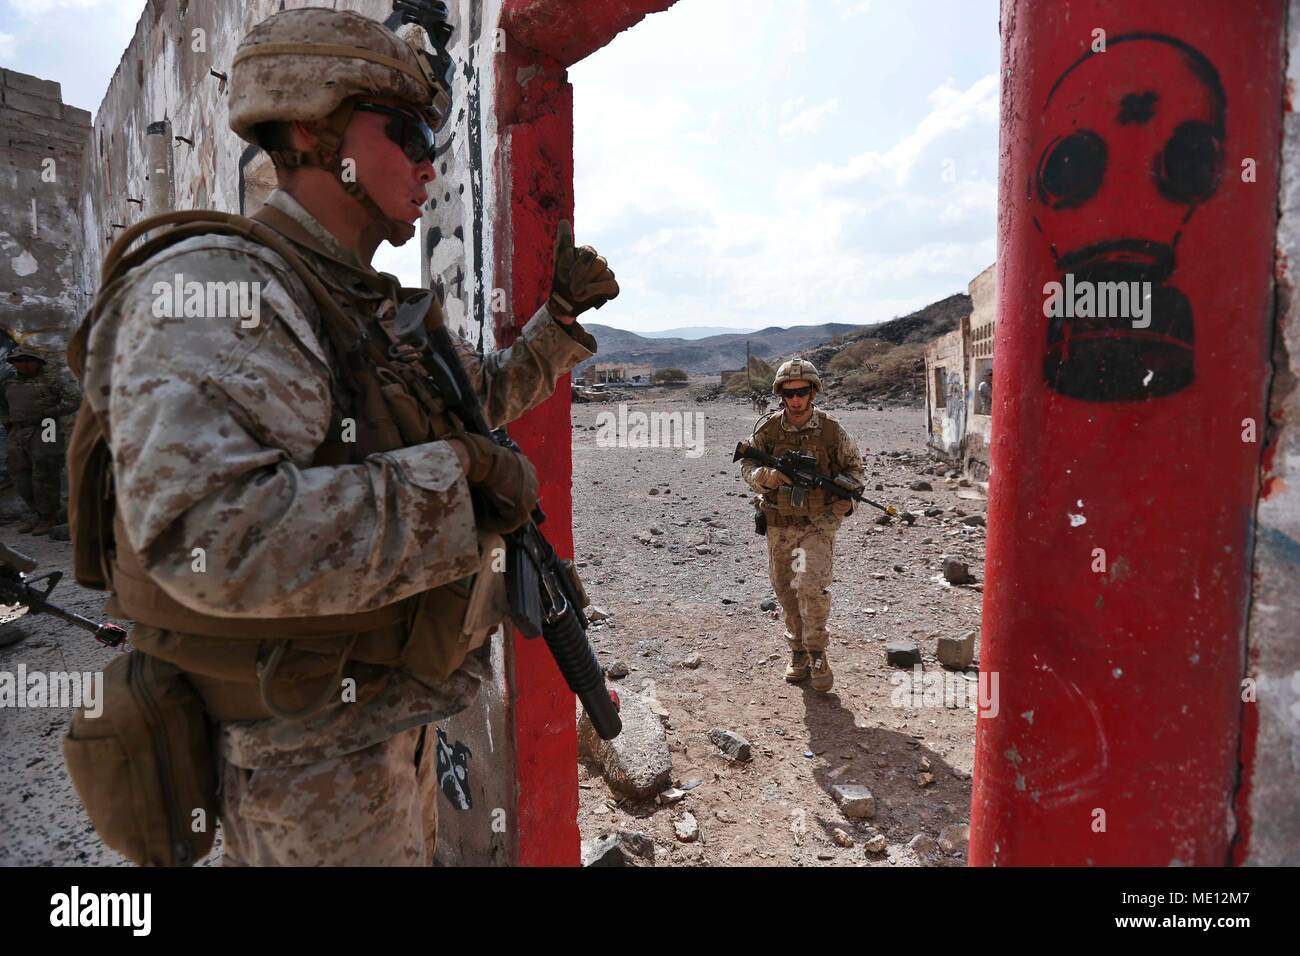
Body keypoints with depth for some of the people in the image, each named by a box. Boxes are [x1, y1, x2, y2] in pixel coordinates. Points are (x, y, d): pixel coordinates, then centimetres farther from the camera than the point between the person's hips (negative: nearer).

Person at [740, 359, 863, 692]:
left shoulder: (832, 431, -5)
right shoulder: (768, 430, -3)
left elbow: (854, 466, 7)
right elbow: (747, 467, -1)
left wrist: (847, 497, -11)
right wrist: (768, 476, -23)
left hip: (818, 523, -2)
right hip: (779, 524, 3)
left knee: (812, 586, -19)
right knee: (786, 591, 12)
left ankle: (817, 654, 1)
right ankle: (798, 652, 31)